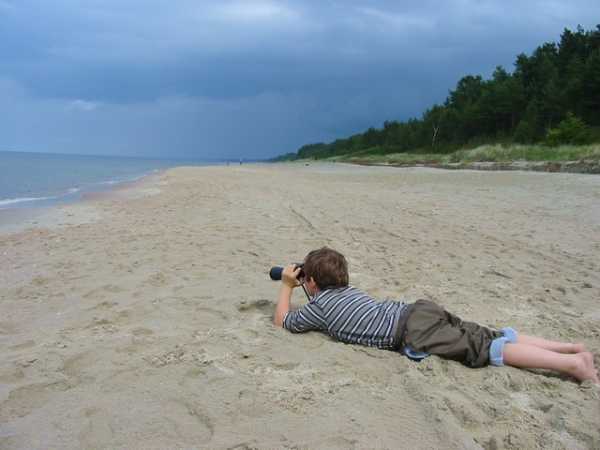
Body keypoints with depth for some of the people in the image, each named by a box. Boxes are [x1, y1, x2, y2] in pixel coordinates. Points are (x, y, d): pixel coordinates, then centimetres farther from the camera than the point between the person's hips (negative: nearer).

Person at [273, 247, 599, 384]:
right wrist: (296, 283, 46)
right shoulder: (346, 289, 27)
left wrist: (287, 286, 25)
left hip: (412, 332, -8)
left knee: (482, 349, -14)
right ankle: (571, 347, -1)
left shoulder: (317, 307, 6)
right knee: (489, 336, 5)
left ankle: (571, 363, -20)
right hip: (419, 310, 8)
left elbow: (282, 320, 18)